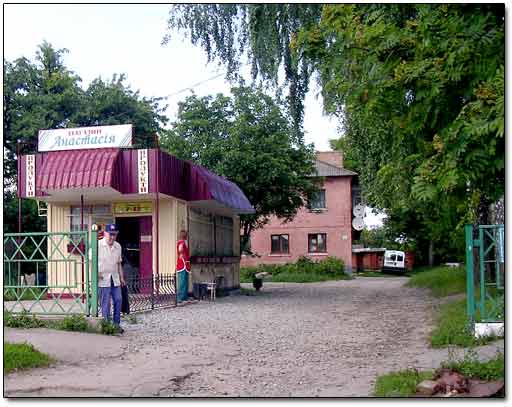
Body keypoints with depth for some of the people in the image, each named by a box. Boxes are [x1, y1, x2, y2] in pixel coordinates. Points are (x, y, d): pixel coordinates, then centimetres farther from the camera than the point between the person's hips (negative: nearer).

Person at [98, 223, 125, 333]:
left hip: (115, 279, 6)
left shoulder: (118, 246, 13)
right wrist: (96, 273, -19)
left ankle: (116, 324, 14)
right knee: (105, 303, -3)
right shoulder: (98, 245, -6)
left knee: (118, 300, 3)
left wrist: (121, 277, 16)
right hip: (103, 279, -6)